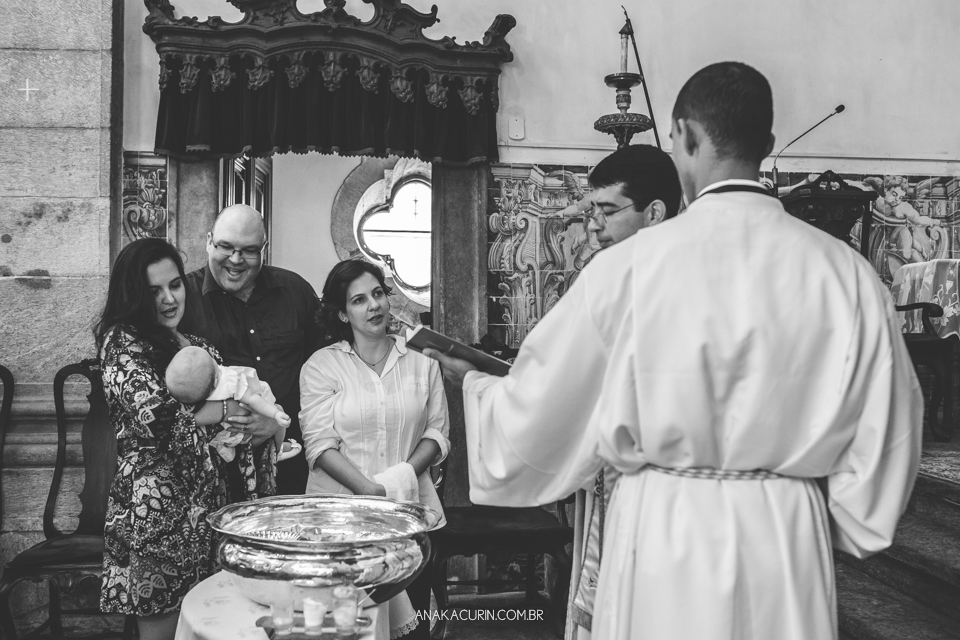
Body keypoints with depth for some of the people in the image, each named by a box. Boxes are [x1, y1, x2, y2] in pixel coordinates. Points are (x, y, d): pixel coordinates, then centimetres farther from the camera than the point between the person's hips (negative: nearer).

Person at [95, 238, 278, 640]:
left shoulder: (199, 346, 14)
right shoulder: (121, 342, -8)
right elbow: (156, 418, -21)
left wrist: (261, 428, 1)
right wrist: (232, 408, -9)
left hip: (209, 502, 7)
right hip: (158, 507, -6)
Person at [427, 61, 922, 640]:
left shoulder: (630, 265, -12)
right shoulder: (846, 271, -7)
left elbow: (542, 407, -2)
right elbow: (886, 433, 0)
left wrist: (473, 382, 17)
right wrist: (848, 523, 18)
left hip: (666, 533, -1)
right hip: (791, 544, 2)